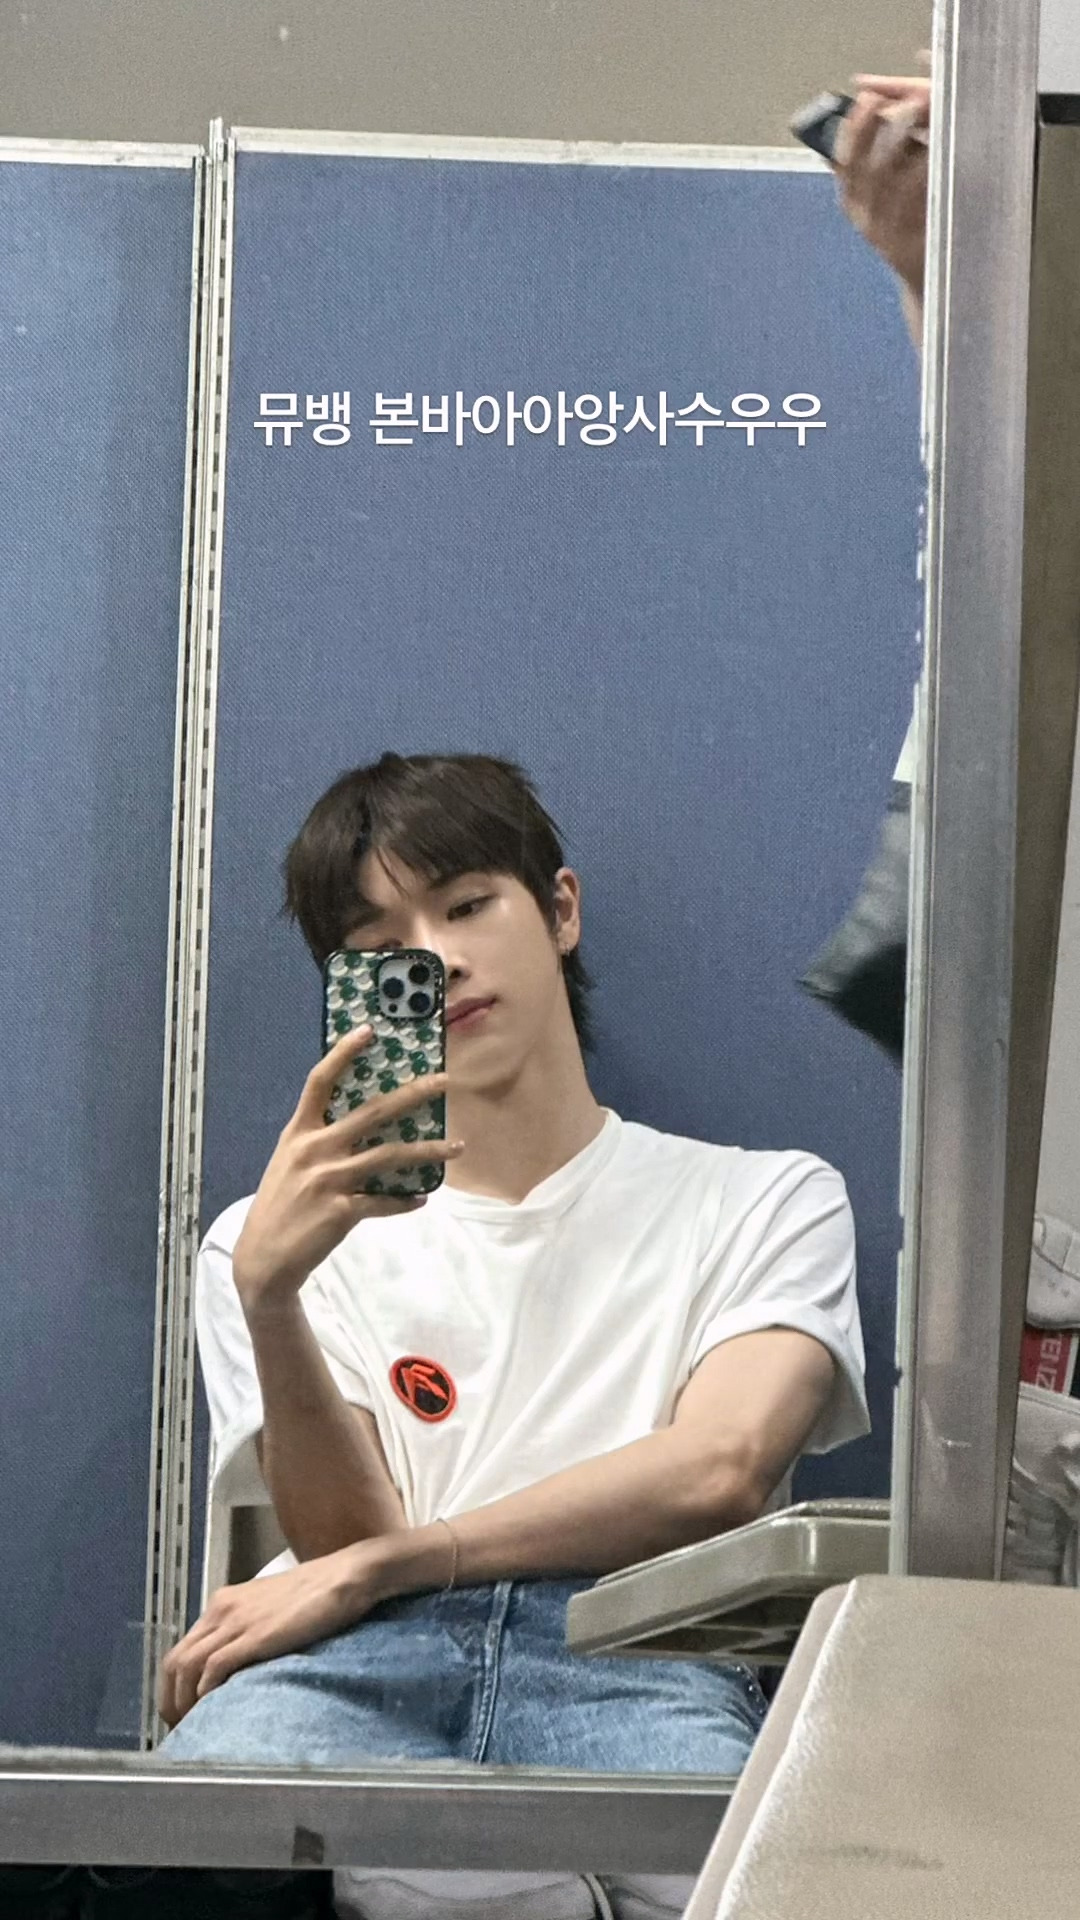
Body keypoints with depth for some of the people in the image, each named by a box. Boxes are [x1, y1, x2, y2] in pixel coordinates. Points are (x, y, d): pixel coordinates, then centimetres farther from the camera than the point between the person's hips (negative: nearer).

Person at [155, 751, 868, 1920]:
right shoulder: (280, 1235, 25)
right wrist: (268, 1294, -11)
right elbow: (346, 1539, 8)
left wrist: (372, 1567, -2)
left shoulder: (765, 1200, 22)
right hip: (359, 1654, 2)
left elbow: (720, 1471, 2)